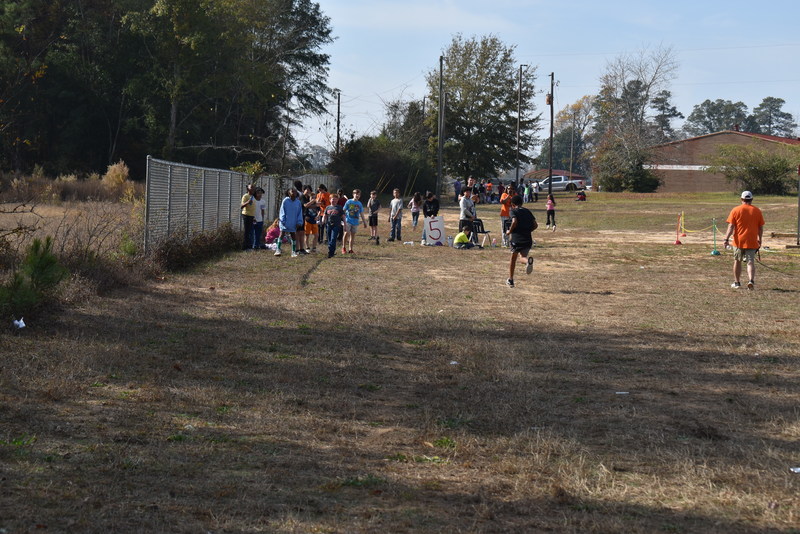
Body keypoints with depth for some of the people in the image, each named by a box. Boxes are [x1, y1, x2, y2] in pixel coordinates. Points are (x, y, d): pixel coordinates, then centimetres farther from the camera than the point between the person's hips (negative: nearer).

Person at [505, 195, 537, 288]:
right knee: (523, 255, 9)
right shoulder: (527, 211, 15)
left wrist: (509, 231, -3)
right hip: (528, 239, 3)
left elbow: (515, 222, -18)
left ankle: (510, 280, 22)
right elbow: (535, 225, 10)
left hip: (516, 239, -3)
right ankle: (528, 260, -30)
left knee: (513, 259, 14)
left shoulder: (513, 211, 1)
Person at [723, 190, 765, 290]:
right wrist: (759, 240, 19)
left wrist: (727, 239, -9)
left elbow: (731, 226, -9)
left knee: (737, 261, 14)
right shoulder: (757, 211, 4)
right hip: (752, 242, 1)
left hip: (738, 241, -1)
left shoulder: (735, 210, -3)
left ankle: (736, 282, 21)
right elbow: (761, 228, 8)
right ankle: (751, 280, -23)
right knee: (750, 262, -2)